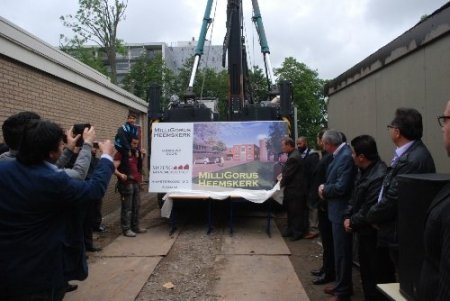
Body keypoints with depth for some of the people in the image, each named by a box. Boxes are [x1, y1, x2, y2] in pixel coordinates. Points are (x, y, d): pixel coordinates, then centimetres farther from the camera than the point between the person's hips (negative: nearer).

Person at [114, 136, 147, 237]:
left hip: (136, 183, 8)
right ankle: (126, 229, 1)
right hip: (126, 184, -8)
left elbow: (139, 166, 23)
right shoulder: (121, 154, -10)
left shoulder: (135, 153, 16)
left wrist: (142, 155, 10)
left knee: (136, 206, 13)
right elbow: (113, 168, -19)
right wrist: (120, 175, -37)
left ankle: (135, 227, 23)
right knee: (127, 208, -5)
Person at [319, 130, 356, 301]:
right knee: (340, 251, 20)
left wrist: (324, 190, -11)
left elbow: (341, 187, -27)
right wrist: (325, 188, -3)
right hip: (338, 210, 10)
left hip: (342, 211, -10)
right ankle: (342, 285, 36)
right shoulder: (340, 154, 8)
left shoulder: (346, 156, -22)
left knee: (342, 252, 3)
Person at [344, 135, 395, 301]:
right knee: (366, 273, 23)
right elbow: (355, 198, 11)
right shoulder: (363, 170, 4)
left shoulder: (379, 176, -28)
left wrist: (352, 222, -10)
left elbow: (369, 211, -25)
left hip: (375, 236, -9)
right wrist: (348, 217, -3)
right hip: (364, 232, 10)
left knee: (379, 277, 6)